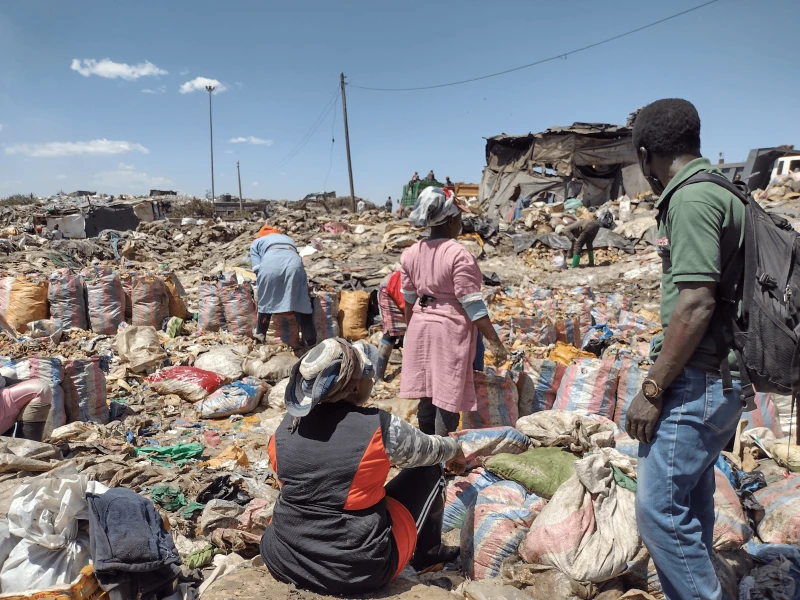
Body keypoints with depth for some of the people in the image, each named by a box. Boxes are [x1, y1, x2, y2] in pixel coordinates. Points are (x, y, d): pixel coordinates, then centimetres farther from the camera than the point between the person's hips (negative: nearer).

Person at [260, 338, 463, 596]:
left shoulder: (287, 426, -4)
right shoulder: (380, 427, -16)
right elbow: (429, 449, 4)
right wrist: (454, 450, 28)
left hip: (284, 561, 4)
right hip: (359, 571, -4)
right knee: (428, 471, 11)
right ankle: (429, 554, 32)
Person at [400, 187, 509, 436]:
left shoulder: (411, 253, 3)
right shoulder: (459, 254, -17)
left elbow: (409, 300, 11)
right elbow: (472, 304, -18)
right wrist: (494, 340, -13)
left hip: (421, 327, 7)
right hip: (451, 329, -6)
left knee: (426, 394, 15)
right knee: (448, 397, 1)